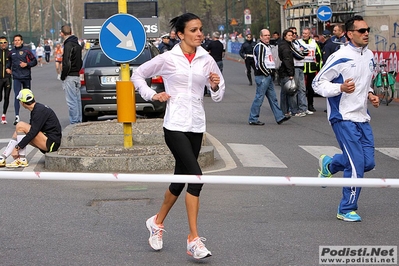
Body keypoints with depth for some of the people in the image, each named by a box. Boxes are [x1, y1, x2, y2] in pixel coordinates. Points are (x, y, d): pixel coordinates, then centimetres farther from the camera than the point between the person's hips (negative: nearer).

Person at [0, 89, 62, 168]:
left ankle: (22, 160, -15)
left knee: (20, 126, -16)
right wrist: (17, 147, 10)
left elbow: (33, 132, -20)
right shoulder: (36, 109, 13)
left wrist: (17, 147, -17)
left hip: (52, 143, -10)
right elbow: (30, 129, 17)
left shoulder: (40, 110, -16)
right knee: (17, 133, 9)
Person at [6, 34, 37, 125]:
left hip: (26, 77, -1)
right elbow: (9, 61, 27)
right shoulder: (11, 52, 7)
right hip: (16, 77, 1)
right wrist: (8, 68, 12)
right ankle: (17, 116, -14)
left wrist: (26, 64, -15)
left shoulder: (26, 50, -4)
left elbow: (34, 61, -1)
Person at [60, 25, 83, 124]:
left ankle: (74, 122, -6)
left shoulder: (68, 45, -15)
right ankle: (78, 121, 17)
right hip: (77, 75, 9)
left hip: (70, 77, -9)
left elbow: (67, 64, -20)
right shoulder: (77, 44, 14)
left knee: (72, 101, -7)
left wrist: (63, 77, -11)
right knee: (77, 100, 13)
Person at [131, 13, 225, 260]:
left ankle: (158, 222, 37)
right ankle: (194, 239, -12)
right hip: (175, 125, -5)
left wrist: (216, 86, -10)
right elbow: (138, 75, 9)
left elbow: (219, 95, 12)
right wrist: (153, 95, -3)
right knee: (196, 176, -17)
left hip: (196, 126, 5)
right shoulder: (167, 59, -4)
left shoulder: (207, 60, 5)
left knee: (180, 180, 14)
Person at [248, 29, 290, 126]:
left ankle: (279, 117, 14)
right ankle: (252, 119, -1)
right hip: (262, 76, -10)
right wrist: (267, 73, -13)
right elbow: (260, 63, -19)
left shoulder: (268, 46, 19)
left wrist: (271, 72, 15)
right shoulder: (260, 46, -13)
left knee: (273, 97, 11)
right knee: (259, 98, -7)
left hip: (268, 75, 10)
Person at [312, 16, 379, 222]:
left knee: (368, 162, 6)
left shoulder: (369, 56, 9)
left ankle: (329, 164, 32)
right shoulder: (340, 57, -15)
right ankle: (347, 210, 7)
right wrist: (341, 88, -25)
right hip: (344, 118, -8)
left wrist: (370, 94, 6)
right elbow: (318, 83, -11)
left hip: (362, 117, 8)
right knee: (357, 164, -10)